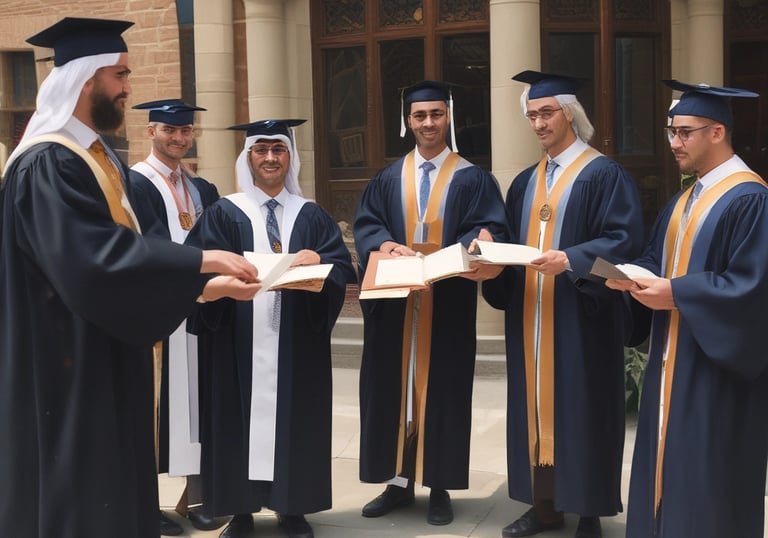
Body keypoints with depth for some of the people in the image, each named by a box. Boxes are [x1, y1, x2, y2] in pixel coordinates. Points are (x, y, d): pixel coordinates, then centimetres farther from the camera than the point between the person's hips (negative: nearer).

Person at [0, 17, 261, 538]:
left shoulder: (103, 159, 12)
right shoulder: (48, 165, -19)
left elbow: (126, 252, 15)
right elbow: (95, 259, -30)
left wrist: (206, 285, 4)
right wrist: (203, 261, -27)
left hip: (107, 362, 10)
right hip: (73, 368, -9)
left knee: (111, 492, 16)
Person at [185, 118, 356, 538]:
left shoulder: (312, 216, 12)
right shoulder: (223, 214, 5)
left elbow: (342, 267, 3)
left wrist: (318, 262, -19)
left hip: (297, 340, 2)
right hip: (242, 342, -2)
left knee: (295, 416, 6)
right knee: (243, 417, 1)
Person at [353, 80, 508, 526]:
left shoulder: (472, 178, 3)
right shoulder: (388, 179, 12)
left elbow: (491, 229, -5)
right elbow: (366, 224, 5)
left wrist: (466, 251, -25)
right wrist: (385, 244, -17)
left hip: (449, 301, -2)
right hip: (395, 300, 3)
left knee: (443, 388, 2)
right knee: (393, 386, 4)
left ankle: (440, 487, 12)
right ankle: (399, 481, 16)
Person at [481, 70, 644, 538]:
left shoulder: (605, 175, -5)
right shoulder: (525, 182, 15)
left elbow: (625, 240, -15)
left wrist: (570, 259, -27)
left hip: (581, 316, -6)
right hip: (530, 315, 6)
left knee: (580, 409, 0)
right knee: (536, 406, 10)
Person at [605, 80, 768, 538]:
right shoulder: (685, 200, 14)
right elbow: (657, 260, 18)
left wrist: (675, 293, -22)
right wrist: (636, 278, -4)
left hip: (716, 365, -9)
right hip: (674, 357, 9)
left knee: (708, 476, 0)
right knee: (671, 463, 15)